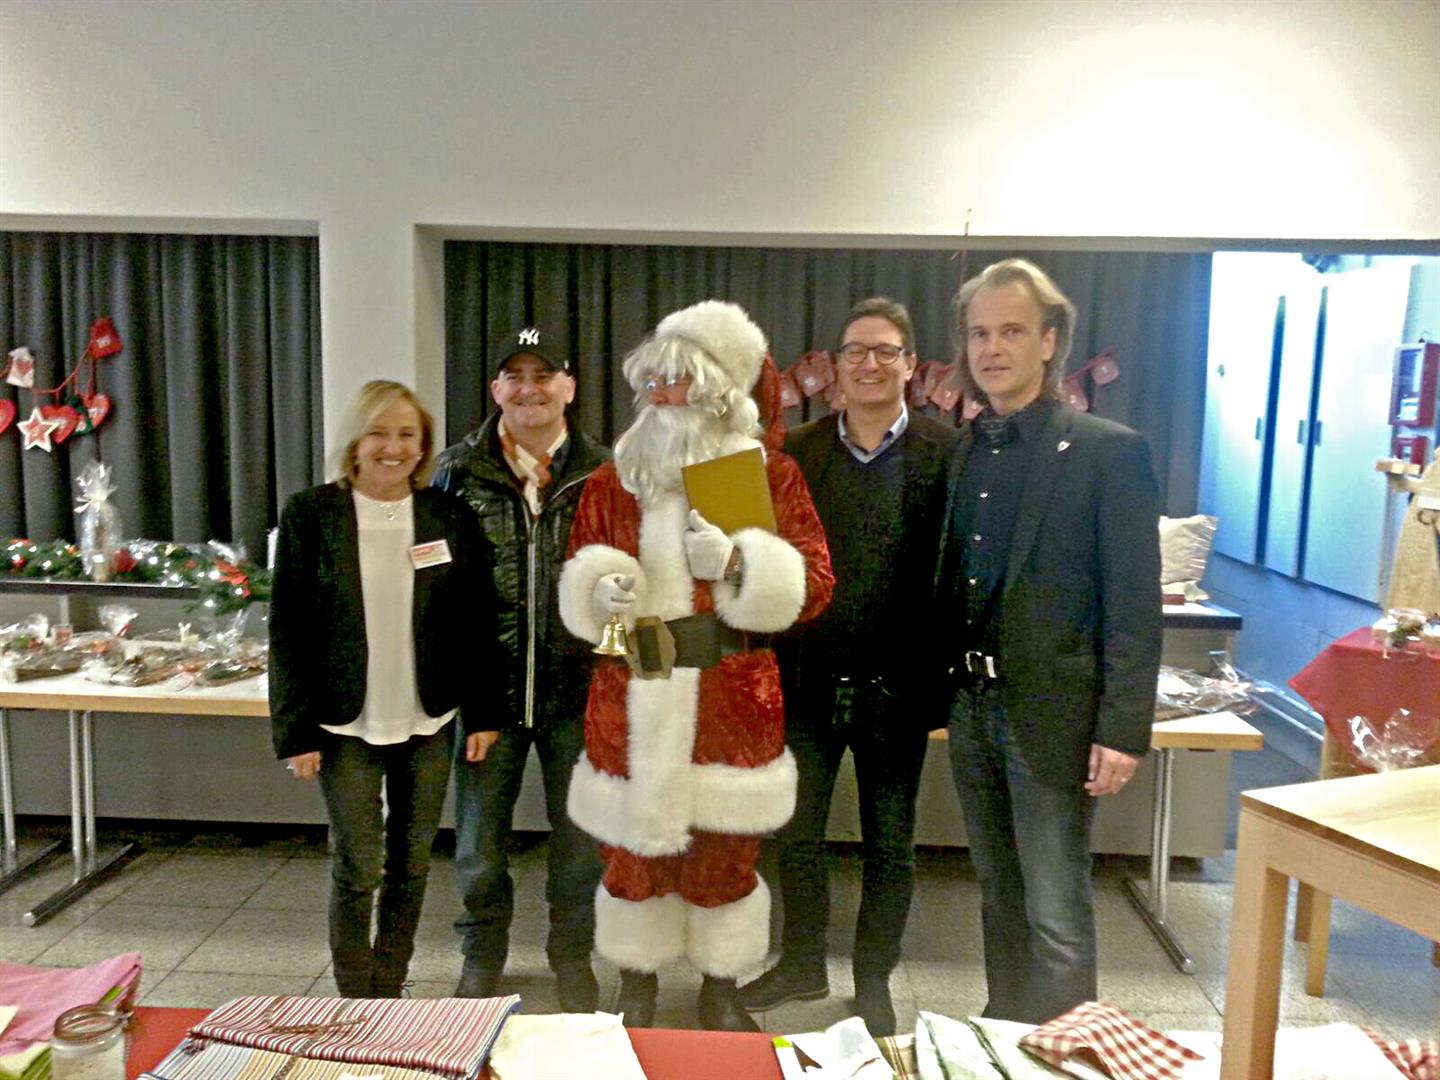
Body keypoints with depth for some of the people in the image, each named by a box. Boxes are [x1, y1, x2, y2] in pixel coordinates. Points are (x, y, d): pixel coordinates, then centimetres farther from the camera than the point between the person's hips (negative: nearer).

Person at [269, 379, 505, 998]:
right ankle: (356, 1004, 24)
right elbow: (288, 630, -4)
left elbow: (476, 622, 4)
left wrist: (483, 711, 0)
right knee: (357, 868, 3)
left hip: (429, 723, 2)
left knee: (411, 865, 12)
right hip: (347, 726, -2)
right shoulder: (310, 515, -4)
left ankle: (389, 996, 30)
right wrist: (296, 731, -7)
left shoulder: (449, 516, 1)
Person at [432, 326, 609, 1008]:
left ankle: (572, 957, 35)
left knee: (580, 837, 13)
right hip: (487, 689, 0)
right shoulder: (458, 471, 1)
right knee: (479, 839, 13)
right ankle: (482, 958, 36)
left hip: (577, 689, 0)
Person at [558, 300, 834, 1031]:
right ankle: (636, 985, 35)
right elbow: (573, 586, 12)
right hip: (633, 703, 2)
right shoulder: (610, 482, 6)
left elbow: (813, 586, -4)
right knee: (633, 849, 11)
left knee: (726, 854, 10)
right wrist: (600, 589, -11)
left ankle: (722, 990, 33)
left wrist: (737, 562, -20)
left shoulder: (772, 475, 1)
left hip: (733, 702, -1)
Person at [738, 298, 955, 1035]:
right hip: (807, 679, 2)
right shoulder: (796, 453, 1)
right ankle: (803, 964, 38)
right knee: (796, 834, 16)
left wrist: (946, 675, -11)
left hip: (895, 686, -2)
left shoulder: (945, 454, -6)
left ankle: (873, 981, 35)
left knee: (890, 846, 14)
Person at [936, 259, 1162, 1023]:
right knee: (998, 894, 20)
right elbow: (950, 583, 9)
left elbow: (1135, 605, -12)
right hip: (971, 705, 6)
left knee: (1055, 911, 4)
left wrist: (1124, 729, -15)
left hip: (1052, 710, -6)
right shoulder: (961, 451, 8)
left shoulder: (1109, 451, -9)